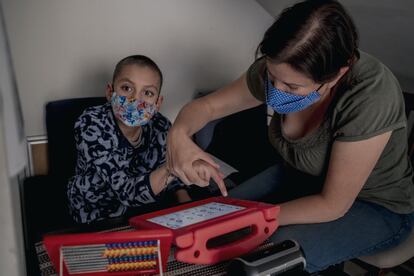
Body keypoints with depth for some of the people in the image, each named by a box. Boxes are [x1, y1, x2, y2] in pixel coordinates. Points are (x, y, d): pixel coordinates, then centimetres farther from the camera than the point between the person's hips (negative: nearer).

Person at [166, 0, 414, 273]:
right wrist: (179, 133, -31)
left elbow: (333, 205, -28)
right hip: (301, 178, 5)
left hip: (376, 208, -5)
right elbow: (206, 105, -8)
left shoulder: (369, 95, -36)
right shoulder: (279, 69, -20)